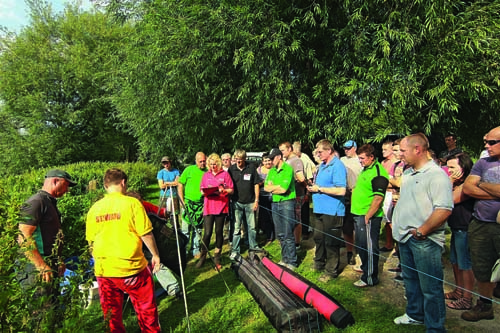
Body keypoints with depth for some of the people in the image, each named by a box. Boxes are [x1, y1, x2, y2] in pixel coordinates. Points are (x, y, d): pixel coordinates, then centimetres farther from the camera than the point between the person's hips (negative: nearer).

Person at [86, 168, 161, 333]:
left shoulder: (94, 208, 2)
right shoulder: (132, 203, -11)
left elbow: (91, 242, 11)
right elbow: (146, 234, -11)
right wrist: (155, 255, 2)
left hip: (103, 270, 5)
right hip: (130, 267, -4)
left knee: (111, 312, 20)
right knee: (146, 307, 15)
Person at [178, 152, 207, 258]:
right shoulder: (189, 170, 0)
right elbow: (180, 185, 2)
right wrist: (182, 201, -4)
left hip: (201, 204, 2)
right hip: (188, 203, -2)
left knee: (198, 229, 11)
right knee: (186, 230, 2)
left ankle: (195, 250, 23)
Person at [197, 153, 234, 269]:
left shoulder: (225, 174, 3)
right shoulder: (206, 175, 11)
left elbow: (231, 190, 2)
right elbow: (202, 190, 15)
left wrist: (223, 190, -16)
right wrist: (205, 192, -7)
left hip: (221, 206, -1)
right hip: (208, 207, 1)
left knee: (219, 231, 7)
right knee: (207, 232, -2)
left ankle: (217, 257, 20)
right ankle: (203, 256, 13)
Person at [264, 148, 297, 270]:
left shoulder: (288, 169, -10)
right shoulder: (272, 171, 13)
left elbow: (283, 189, -18)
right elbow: (266, 187, 4)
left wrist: (272, 187, -2)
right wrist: (279, 187, -9)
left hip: (287, 202, -7)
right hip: (275, 203, 7)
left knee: (288, 235, -4)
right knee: (280, 235, 13)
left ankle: (291, 262, 5)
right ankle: (285, 259, 25)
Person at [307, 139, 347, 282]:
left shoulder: (337, 166, -16)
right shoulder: (322, 165, 13)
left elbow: (341, 190, -25)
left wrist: (319, 189, -19)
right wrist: (313, 186, 4)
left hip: (332, 211, -9)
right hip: (320, 209, 9)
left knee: (331, 242, 4)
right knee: (318, 238, 20)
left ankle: (331, 271, 19)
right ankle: (319, 264, 39)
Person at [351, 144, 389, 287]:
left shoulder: (378, 172, -18)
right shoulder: (365, 169, 14)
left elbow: (378, 198, -23)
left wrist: (367, 216, -22)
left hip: (368, 216, -10)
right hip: (359, 214, 10)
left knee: (369, 247, 1)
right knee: (361, 244, 21)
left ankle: (370, 278, 12)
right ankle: (365, 267, 39)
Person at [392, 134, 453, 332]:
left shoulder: (436, 175, -16)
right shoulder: (407, 173, 12)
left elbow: (444, 209, -25)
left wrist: (421, 231, -20)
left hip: (425, 241, -9)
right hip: (405, 237, 9)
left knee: (430, 287, 3)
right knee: (410, 279, 22)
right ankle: (415, 315, 40)